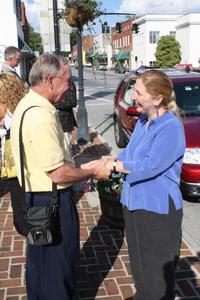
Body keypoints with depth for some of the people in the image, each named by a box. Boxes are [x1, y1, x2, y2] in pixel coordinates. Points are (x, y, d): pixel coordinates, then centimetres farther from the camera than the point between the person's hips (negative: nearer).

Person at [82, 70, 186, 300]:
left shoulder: (171, 127, -20)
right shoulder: (142, 121, 7)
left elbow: (149, 166, -26)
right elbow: (129, 154, 12)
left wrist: (111, 164, -14)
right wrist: (103, 163, -4)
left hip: (157, 208, -8)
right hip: (134, 203, 8)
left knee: (157, 272, 8)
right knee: (138, 264, 23)